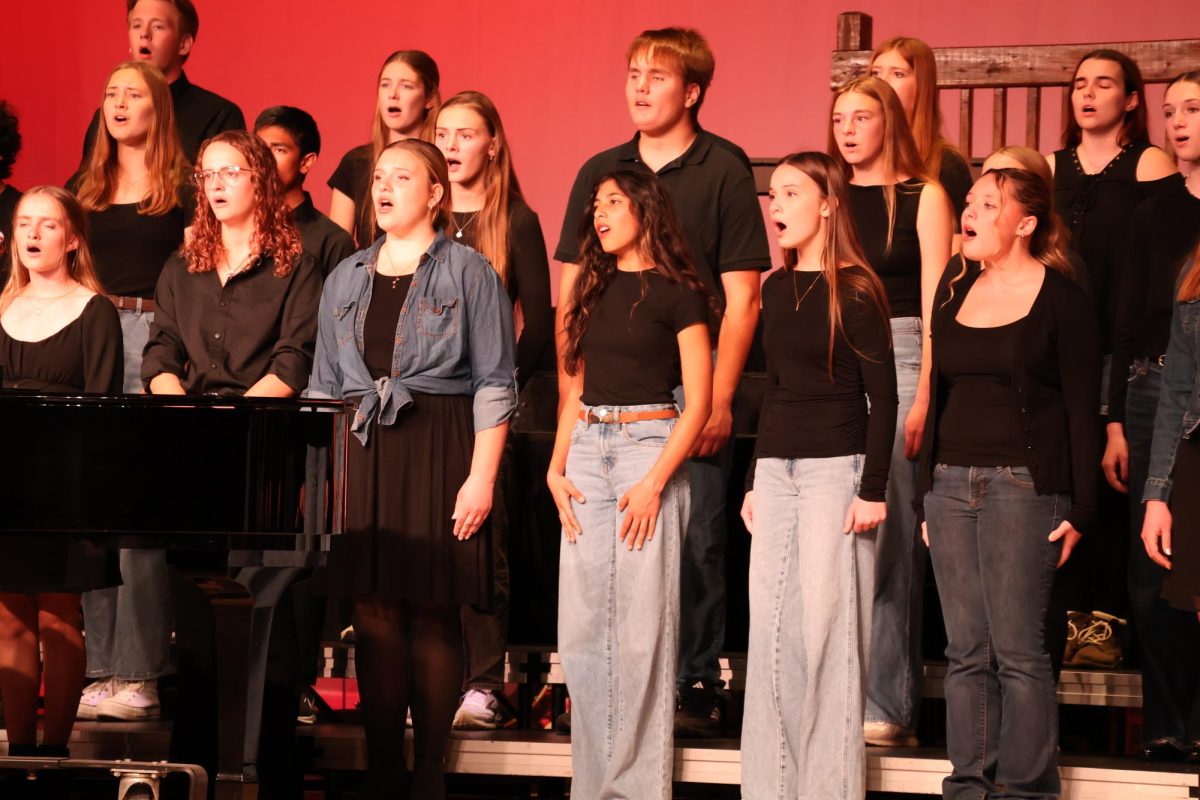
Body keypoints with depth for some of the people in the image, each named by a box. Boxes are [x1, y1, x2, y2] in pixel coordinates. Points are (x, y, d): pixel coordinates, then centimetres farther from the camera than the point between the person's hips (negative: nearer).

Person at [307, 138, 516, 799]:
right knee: (373, 610, 1)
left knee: (433, 613, -3)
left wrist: (482, 477, -10)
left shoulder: (469, 273, 1)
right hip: (363, 454, 4)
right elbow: (324, 384, 19)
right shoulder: (346, 278, 15)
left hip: (439, 455, -4)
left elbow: (494, 385, -3)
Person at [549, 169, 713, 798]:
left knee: (640, 627, -5)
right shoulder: (594, 290, 15)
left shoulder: (677, 293, -3)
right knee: (581, 628, 4)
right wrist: (557, 468, 5)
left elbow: (698, 402, -7)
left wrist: (655, 481, -15)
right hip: (587, 451, 6)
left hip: (648, 445, -6)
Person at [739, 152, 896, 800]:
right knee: (769, 628, 6)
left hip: (835, 468, -7)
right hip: (777, 470, 7)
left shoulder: (856, 290, -8)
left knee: (826, 625, -3)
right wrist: (755, 478, 15)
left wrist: (873, 489, -14)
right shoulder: (778, 287, 11)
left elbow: (882, 396, -9)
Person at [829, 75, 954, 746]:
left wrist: (923, 394, -11)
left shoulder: (924, 197, 3)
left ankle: (886, 704, -5)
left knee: (888, 533, -8)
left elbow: (935, 306, -2)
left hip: (897, 361, -4)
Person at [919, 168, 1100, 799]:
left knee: (1017, 649, -6)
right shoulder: (955, 290, 14)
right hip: (950, 481, 6)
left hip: (1023, 485, -6)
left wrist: (1079, 509, -9)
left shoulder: (1060, 298, -3)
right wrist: (925, 491, 15)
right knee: (965, 651, 6)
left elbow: (1081, 409, -4)